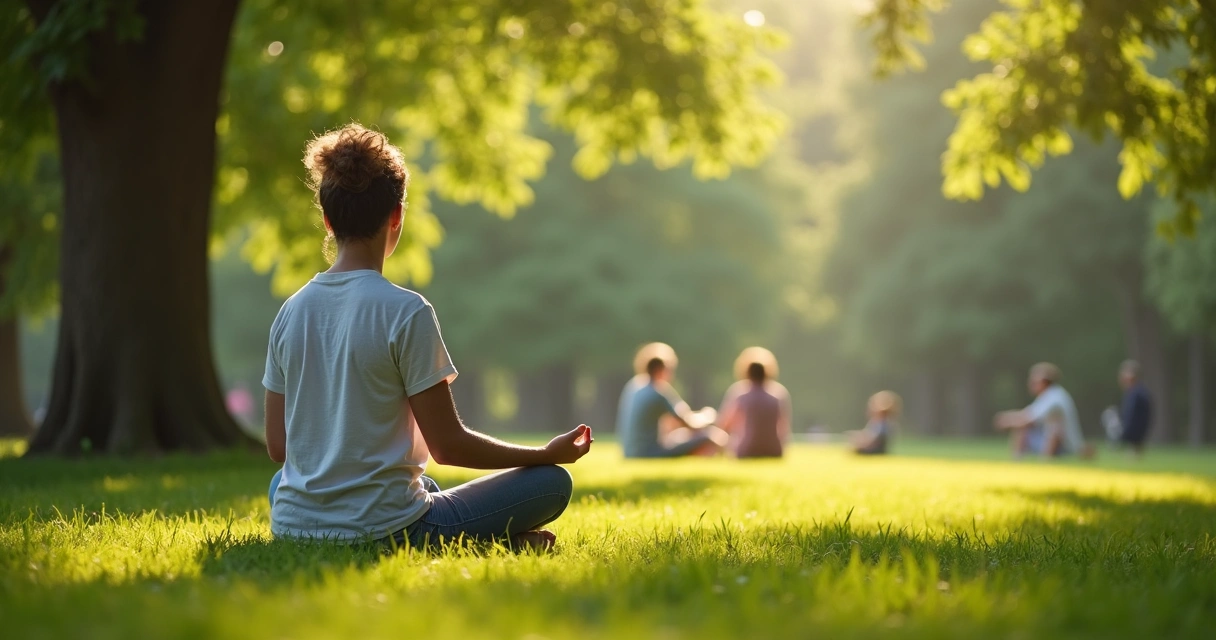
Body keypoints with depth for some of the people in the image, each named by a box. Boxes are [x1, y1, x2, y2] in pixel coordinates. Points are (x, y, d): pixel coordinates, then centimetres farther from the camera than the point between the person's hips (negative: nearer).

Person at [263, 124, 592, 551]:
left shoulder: (291, 310, 5)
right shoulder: (405, 311, -12)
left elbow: (277, 446, 10)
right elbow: (448, 445, -9)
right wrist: (550, 454, 4)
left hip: (291, 529, 4)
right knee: (552, 482, 12)